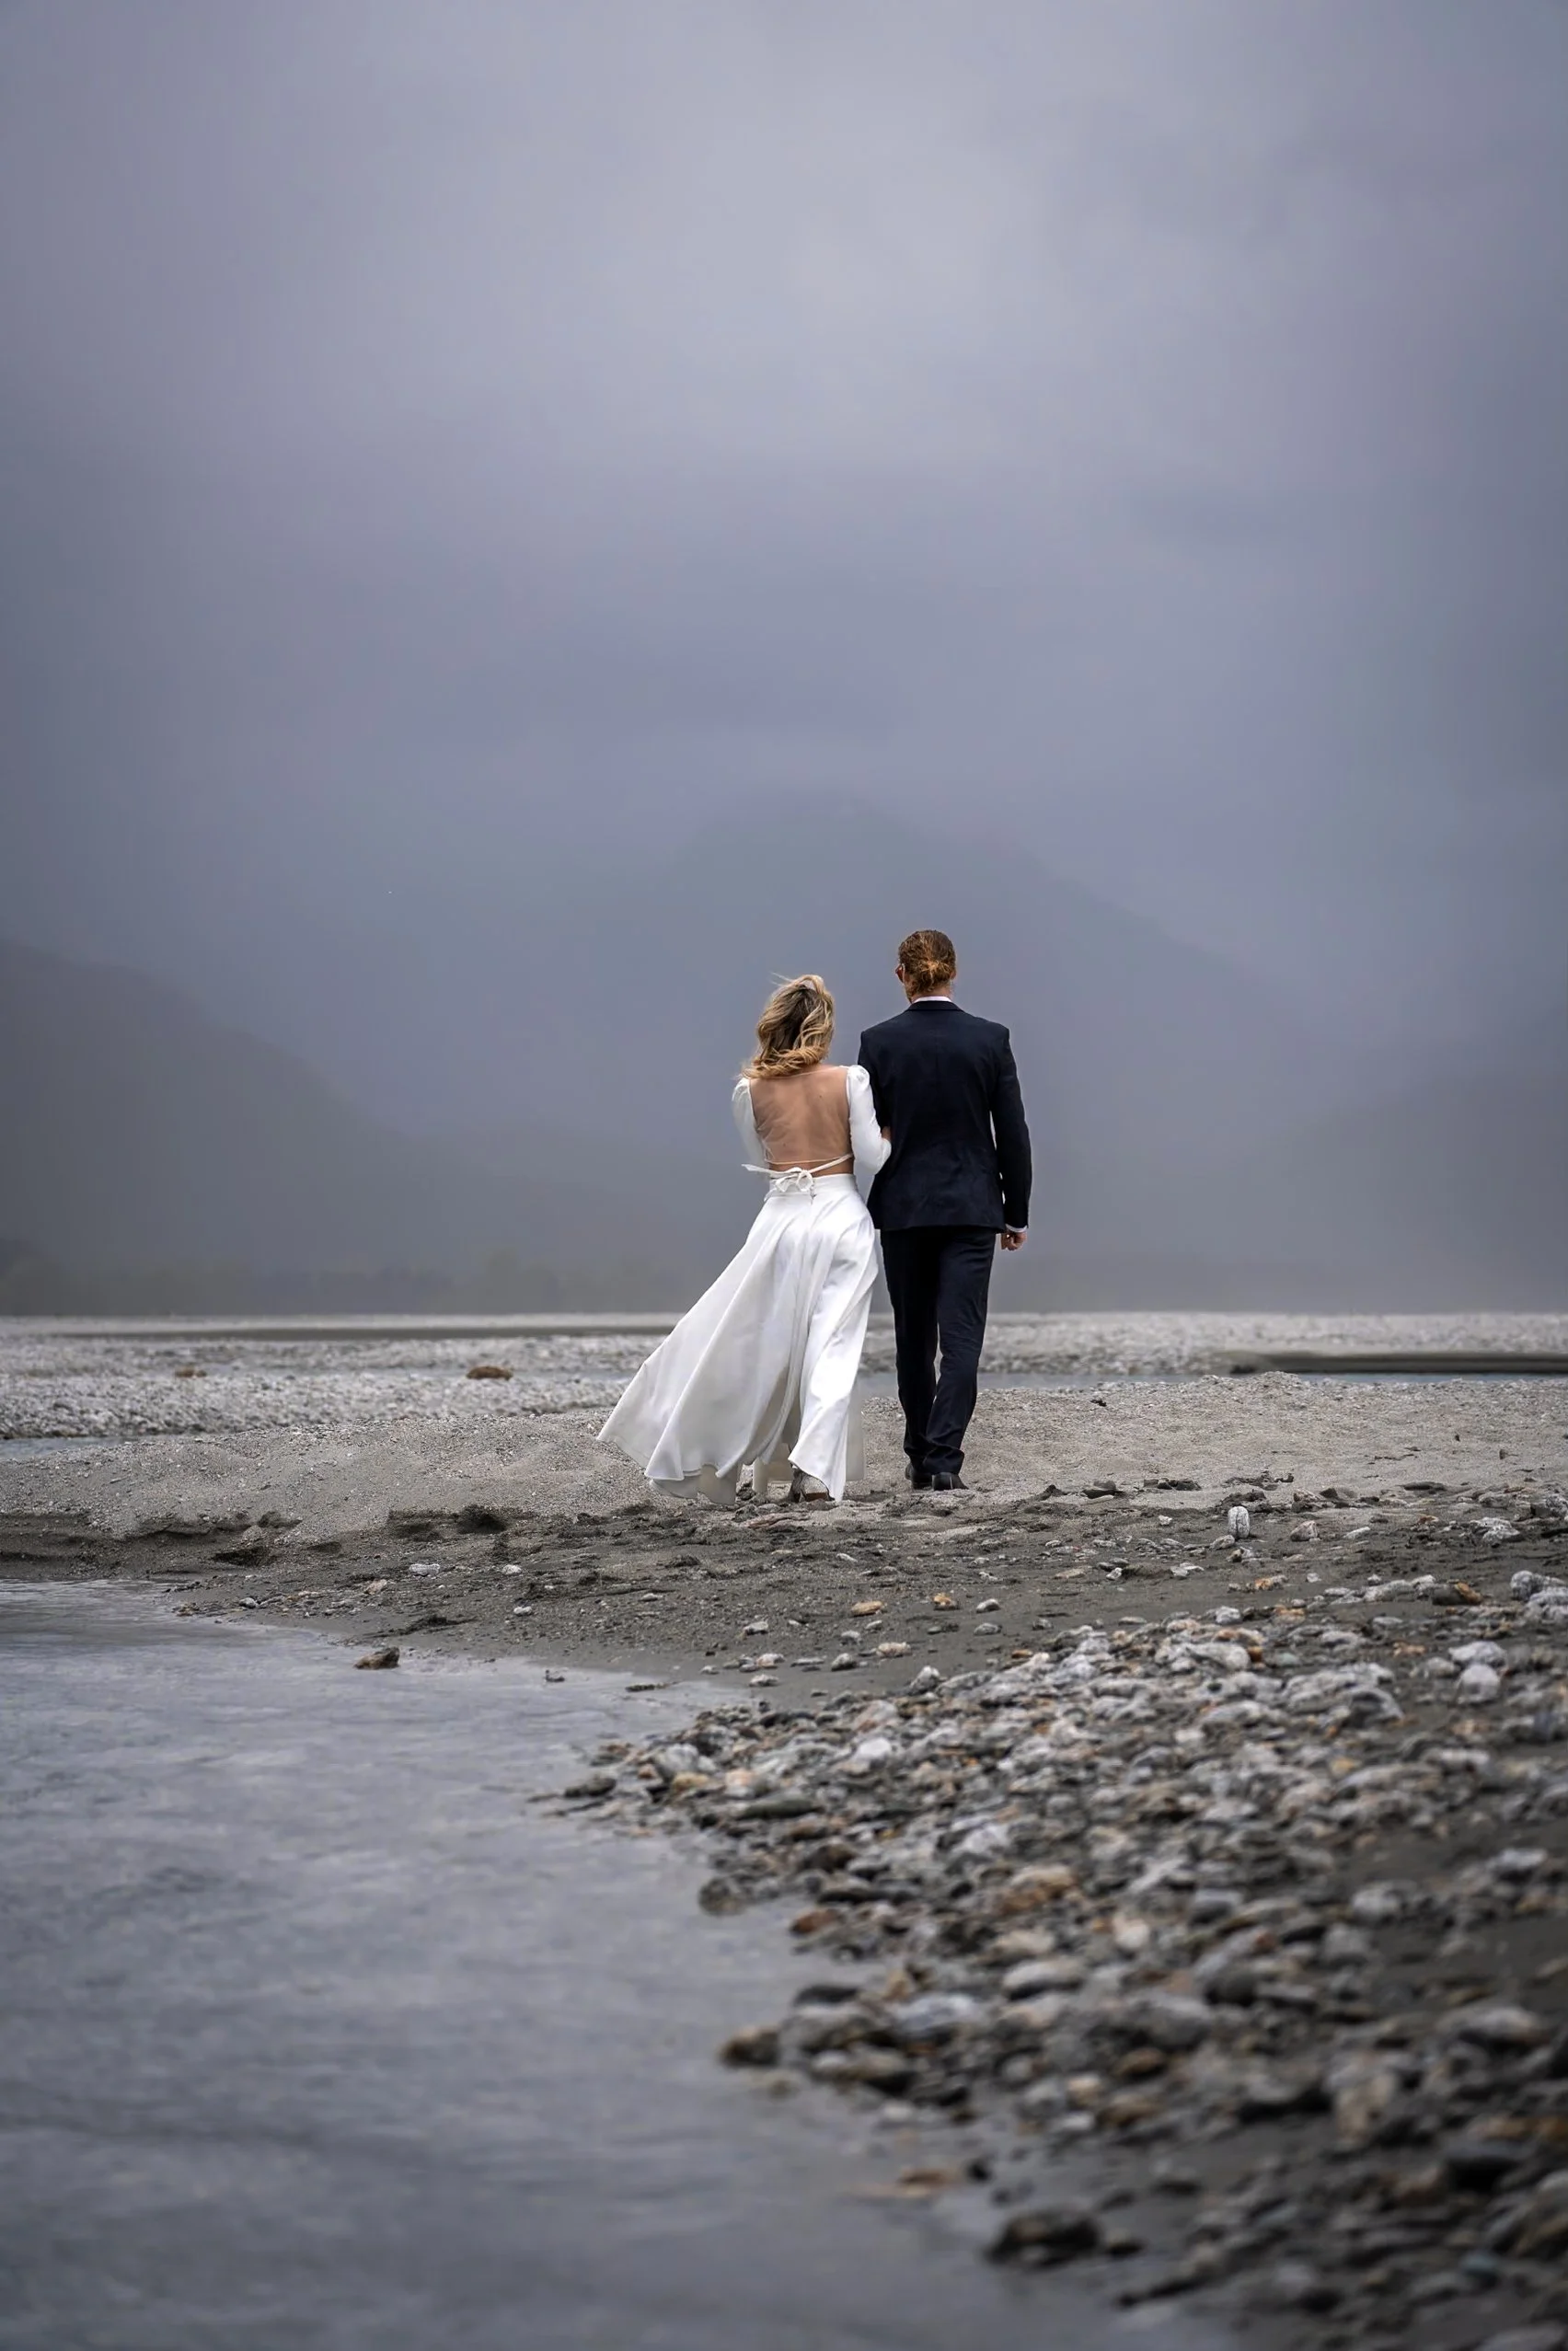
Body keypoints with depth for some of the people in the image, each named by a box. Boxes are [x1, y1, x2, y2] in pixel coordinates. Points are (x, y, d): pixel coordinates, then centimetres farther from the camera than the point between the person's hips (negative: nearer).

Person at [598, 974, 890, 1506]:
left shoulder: (750, 1090, 1)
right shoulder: (850, 1081, -6)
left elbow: (760, 1161, 11)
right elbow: (872, 1158, -4)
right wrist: (891, 1135, 16)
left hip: (781, 1219, 2)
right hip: (841, 1218, -2)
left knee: (755, 1343, 13)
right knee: (831, 1349, -2)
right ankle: (816, 1471, -12)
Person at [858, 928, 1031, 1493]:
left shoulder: (879, 1042, -4)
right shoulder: (990, 1039, -3)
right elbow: (1012, 1133, 0)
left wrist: (853, 1213, 12)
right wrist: (1017, 1212, 8)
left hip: (902, 1208, 1)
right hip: (972, 1207, -1)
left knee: (914, 1339, 12)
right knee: (961, 1337, -2)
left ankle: (920, 1457, 20)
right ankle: (944, 1457, -13)